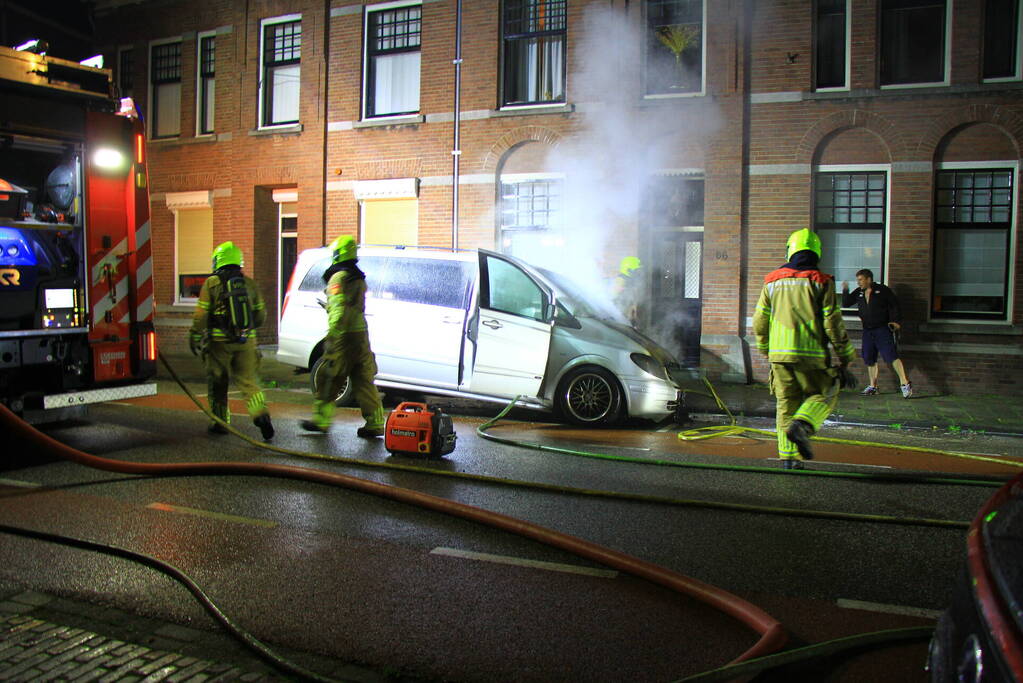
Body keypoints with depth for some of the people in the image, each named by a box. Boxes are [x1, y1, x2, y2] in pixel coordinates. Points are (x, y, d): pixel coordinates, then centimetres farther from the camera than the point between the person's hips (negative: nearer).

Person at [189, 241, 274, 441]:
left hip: (219, 342, -3)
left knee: (218, 385, 10)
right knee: (248, 381, 3)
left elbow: (201, 314, -6)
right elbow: (261, 315, 12)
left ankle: (221, 423, 17)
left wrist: (194, 338, 2)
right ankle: (261, 414, -17)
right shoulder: (249, 283, 7)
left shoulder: (212, 283, -4)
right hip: (246, 342, 3)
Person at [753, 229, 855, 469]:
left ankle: (788, 456, 8)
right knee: (822, 396, 11)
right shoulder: (821, 282, -3)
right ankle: (802, 426, -16)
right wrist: (844, 356, 3)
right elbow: (833, 323, -6)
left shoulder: (773, 282, 8)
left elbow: (759, 321, 10)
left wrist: (765, 350, 25)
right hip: (811, 353, -3)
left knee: (786, 403, 10)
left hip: (779, 353, 3)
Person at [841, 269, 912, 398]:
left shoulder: (882, 290, -5)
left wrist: (896, 321, -10)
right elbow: (846, 304, 10)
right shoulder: (858, 293, 9)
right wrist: (845, 290, -3)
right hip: (867, 331, 6)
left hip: (883, 329, -6)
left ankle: (905, 383, -12)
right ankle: (873, 387, 20)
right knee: (869, 359, 9)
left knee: (891, 356, -15)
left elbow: (894, 305, -2)